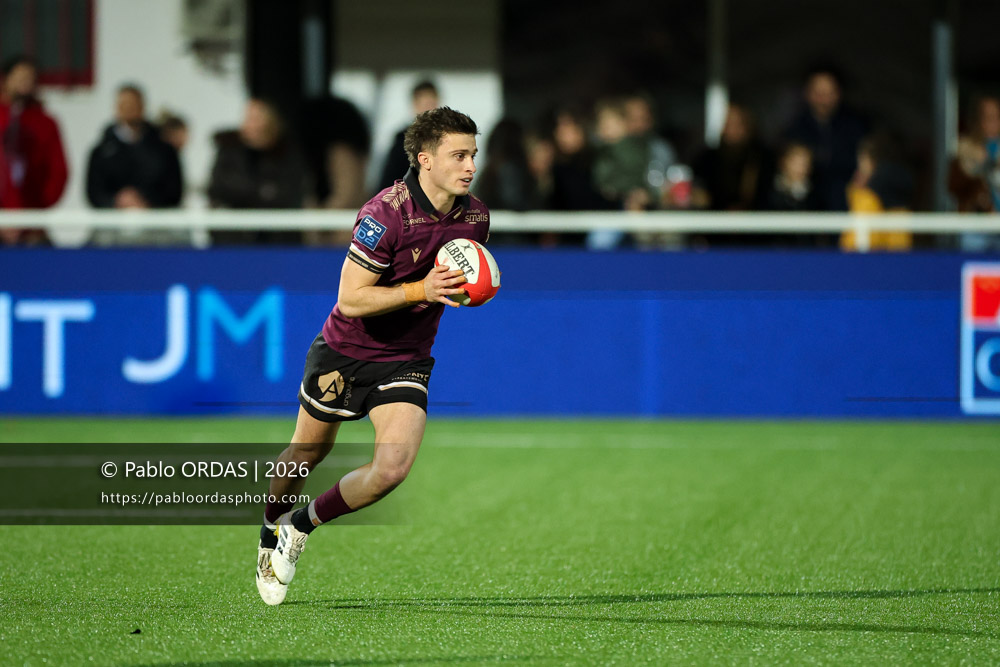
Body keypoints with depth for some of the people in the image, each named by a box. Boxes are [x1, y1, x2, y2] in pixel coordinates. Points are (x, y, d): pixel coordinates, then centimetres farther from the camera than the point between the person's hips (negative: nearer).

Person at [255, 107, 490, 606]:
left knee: (393, 468, -16)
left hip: (405, 360, 4)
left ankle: (306, 523, 9)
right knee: (308, 454, 17)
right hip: (344, 353, -4)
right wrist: (421, 290, -34)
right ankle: (272, 530, 46)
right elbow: (350, 300, -26)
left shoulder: (475, 216, -6)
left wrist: (468, 289, -7)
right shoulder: (385, 213, -26)